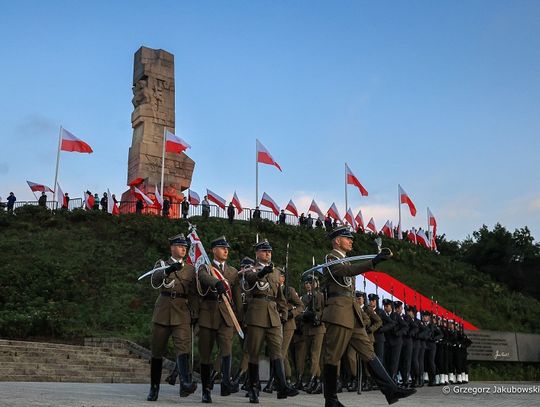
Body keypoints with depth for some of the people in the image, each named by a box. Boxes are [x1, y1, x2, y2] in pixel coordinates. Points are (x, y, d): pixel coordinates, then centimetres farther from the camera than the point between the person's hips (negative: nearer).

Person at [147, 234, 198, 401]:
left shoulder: (190, 269, 15)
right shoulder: (161, 264, 10)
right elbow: (155, 280, -12)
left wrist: (194, 315, 8)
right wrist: (168, 270, -31)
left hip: (182, 313, 0)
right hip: (162, 312, 0)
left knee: (183, 346, -18)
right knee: (157, 351, 4)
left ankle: (185, 384, -32)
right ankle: (154, 388, 17)